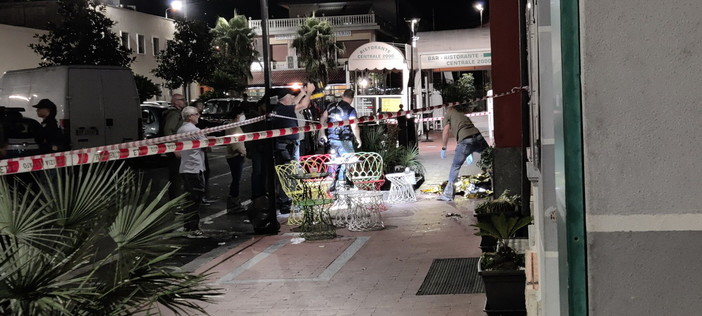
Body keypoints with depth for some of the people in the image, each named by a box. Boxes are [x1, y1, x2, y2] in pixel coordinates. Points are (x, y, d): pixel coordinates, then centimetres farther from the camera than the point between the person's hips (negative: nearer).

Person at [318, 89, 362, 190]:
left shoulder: (331, 106, 6)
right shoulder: (350, 110, -13)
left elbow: (322, 119, 11)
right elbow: (354, 127, -16)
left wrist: (322, 134, 17)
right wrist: (358, 139, -2)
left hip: (331, 139, 6)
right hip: (344, 141, -6)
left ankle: (331, 184, 18)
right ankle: (341, 182, 2)